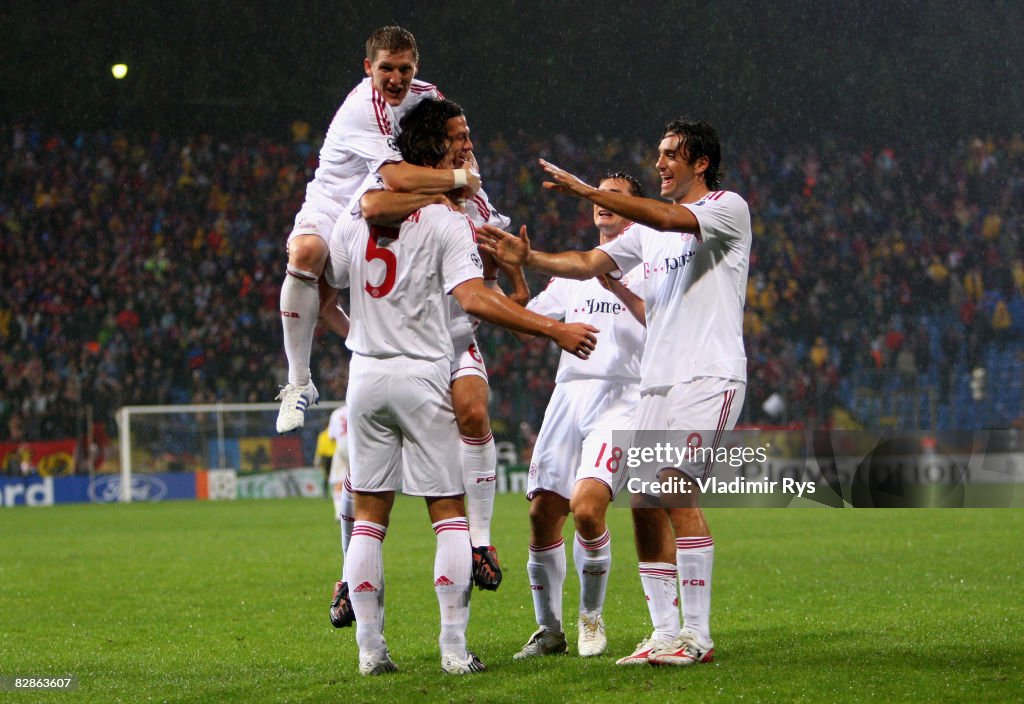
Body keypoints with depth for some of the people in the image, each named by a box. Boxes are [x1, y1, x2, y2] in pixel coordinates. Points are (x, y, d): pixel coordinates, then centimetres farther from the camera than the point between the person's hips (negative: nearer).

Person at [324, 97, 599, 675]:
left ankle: (370, 648, 6)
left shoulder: (358, 219, 8)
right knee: (449, 514, 3)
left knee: (369, 516, 9)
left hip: (366, 375, 5)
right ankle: (455, 647, -2)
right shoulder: (447, 223, -10)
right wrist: (553, 329, -22)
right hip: (421, 375, -5)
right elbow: (473, 298, -22)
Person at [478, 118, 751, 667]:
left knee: (676, 489, -19)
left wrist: (585, 191, -23)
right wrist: (527, 258, -3)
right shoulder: (649, 226, 20)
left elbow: (670, 219, -21)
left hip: (709, 377, -8)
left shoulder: (728, 208, -3)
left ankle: (697, 635, -16)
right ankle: (665, 633, 6)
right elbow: (588, 263, 13)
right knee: (645, 503, 1)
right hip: (657, 383, 8)